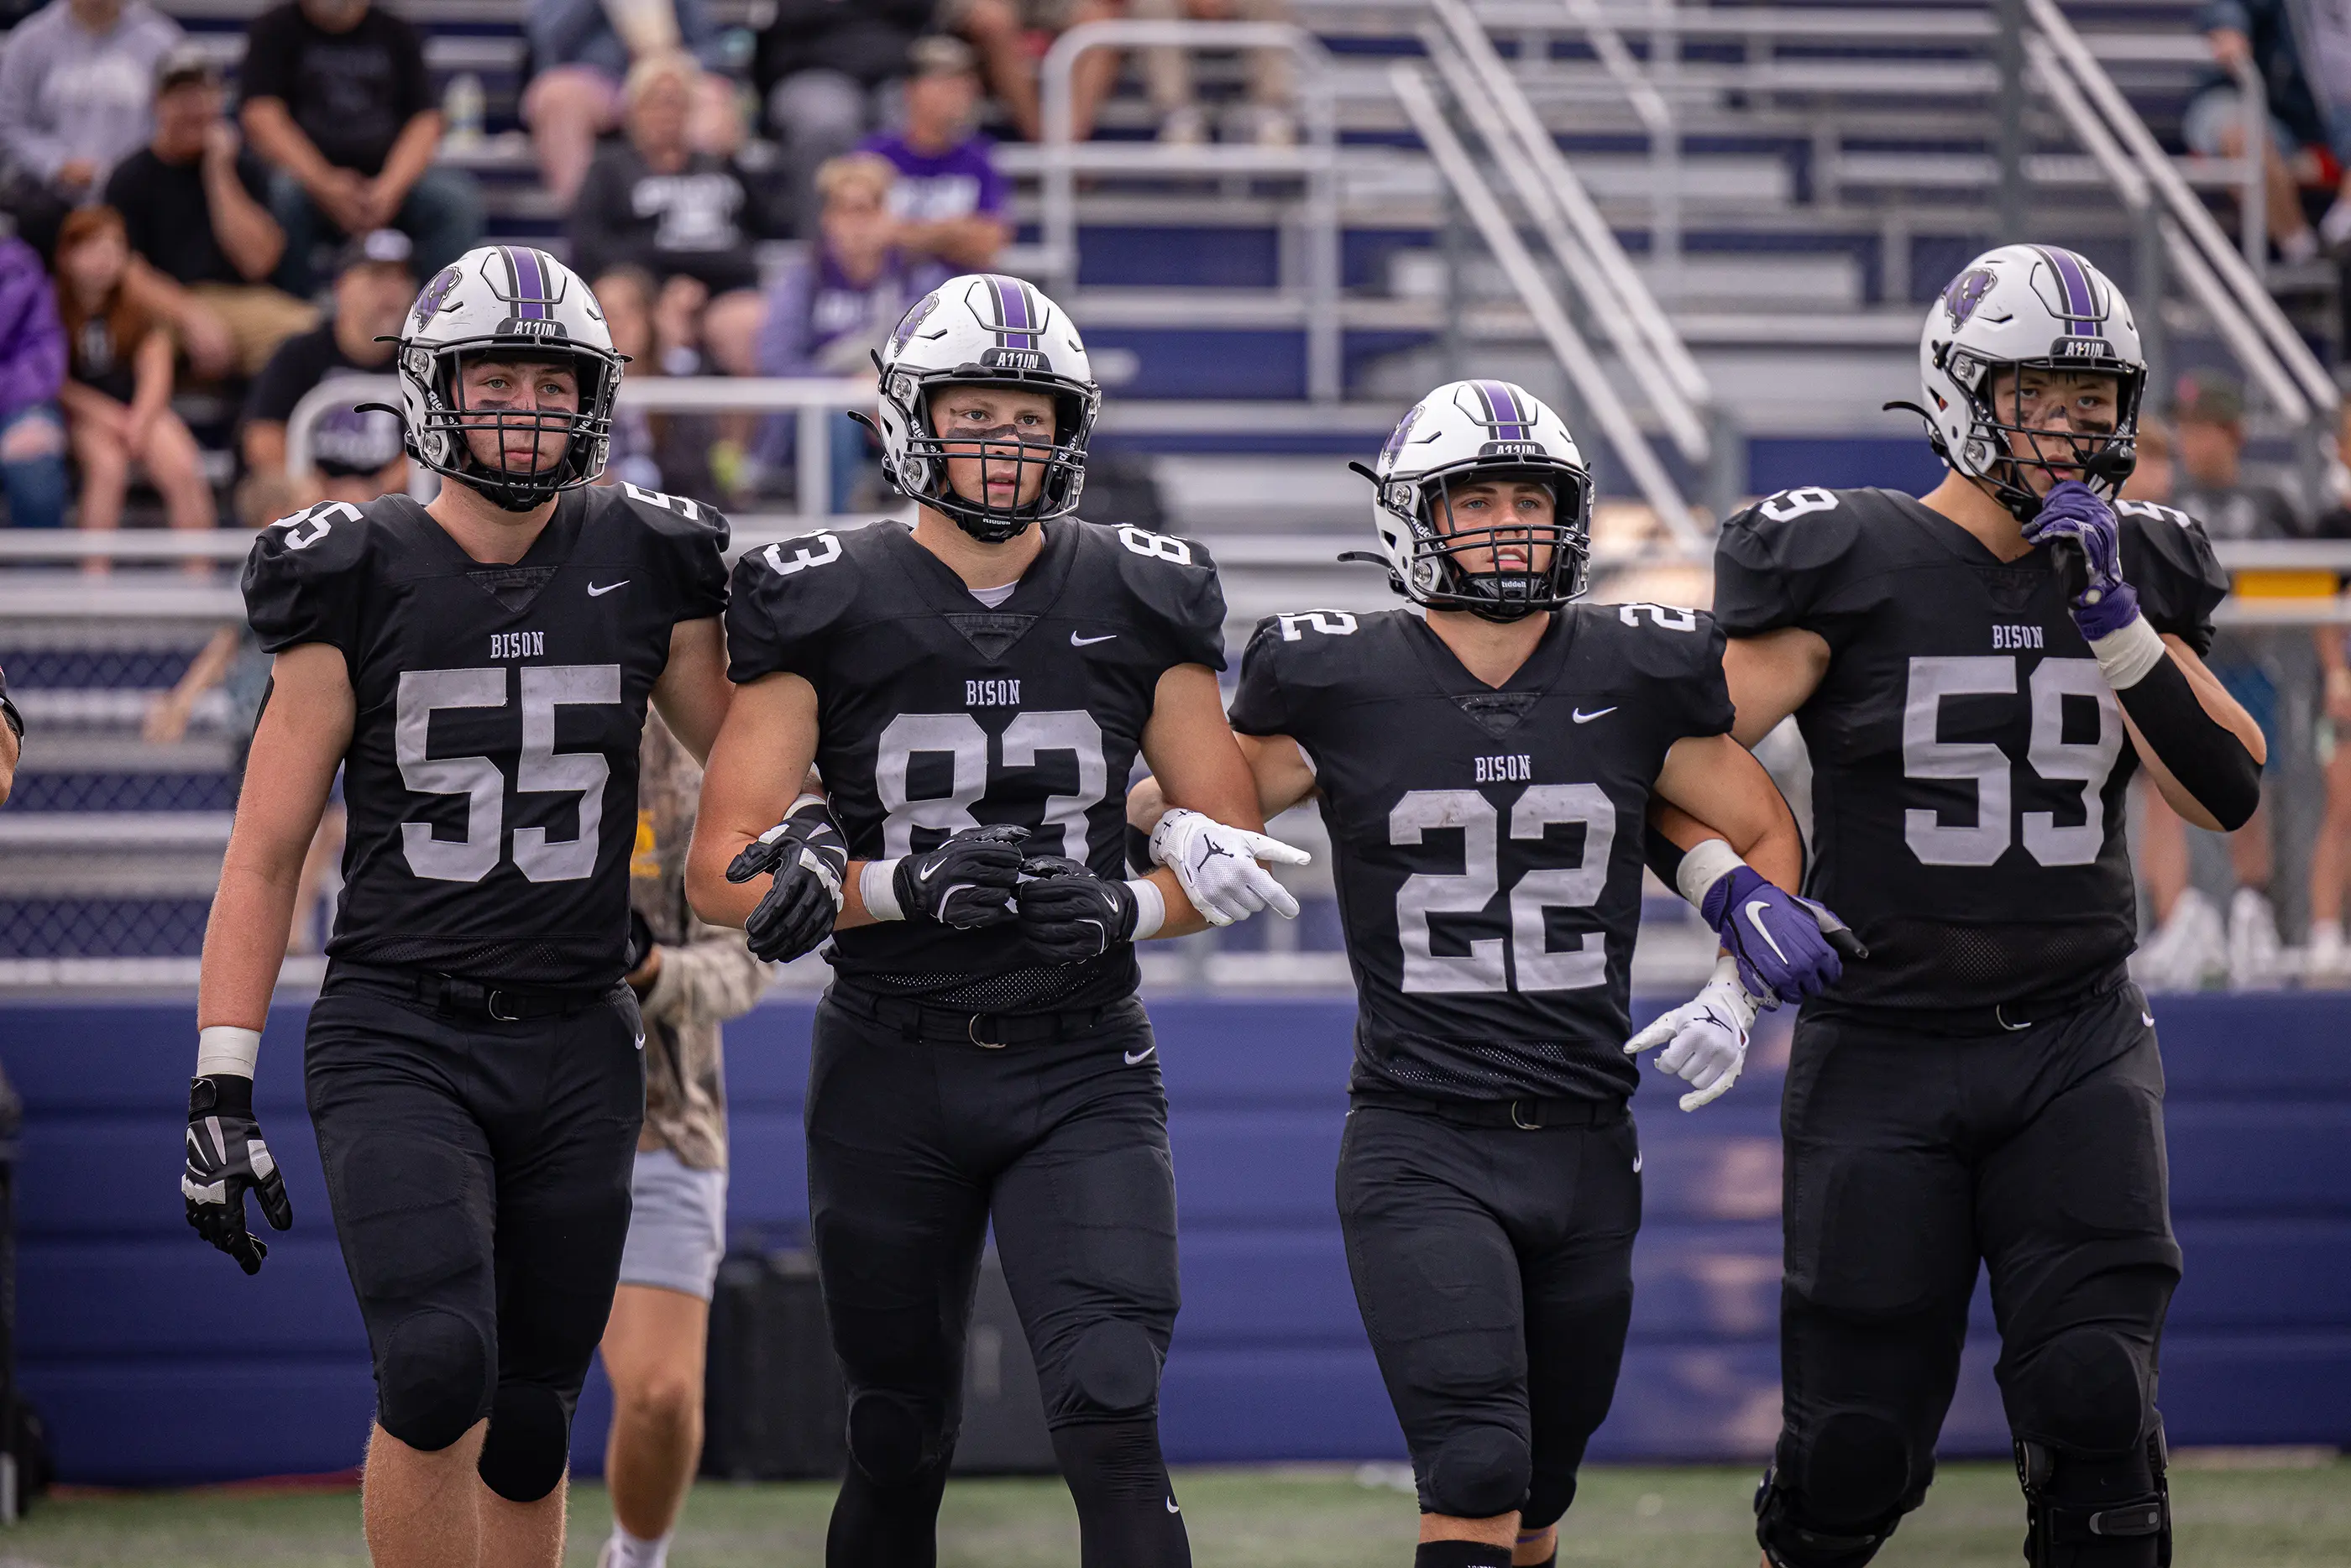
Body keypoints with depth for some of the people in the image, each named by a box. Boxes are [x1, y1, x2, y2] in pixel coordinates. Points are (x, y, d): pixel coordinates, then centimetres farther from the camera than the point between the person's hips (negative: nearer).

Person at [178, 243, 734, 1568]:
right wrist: (220, 1087, -5)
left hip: (576, 1048, 3)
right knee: (438, 1369, -22)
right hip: (399, 1043, -3)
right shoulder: (361, 582, -2)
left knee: (528, 1429, 6)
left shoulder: (648, 572, 5)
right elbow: (265, 855, 1)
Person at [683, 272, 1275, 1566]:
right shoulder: (826, 607, -4)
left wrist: (1128, 911, -12)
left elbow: (1237, 848, 9)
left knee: (1110, 1418, -16)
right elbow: (722, 873, -6)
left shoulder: (1140, 606, 2)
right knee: (900, 1444, 9)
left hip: (1081, 1072, 0)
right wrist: (909, 887, -20)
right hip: (891, 1077, 0)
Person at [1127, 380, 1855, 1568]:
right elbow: (1165, 802, 10)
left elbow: (1762, 835, 17)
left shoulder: (1634, 679, 4)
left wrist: (1735, 999, 3)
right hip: (1419, 1150, -3)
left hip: (1585, 1153, 3)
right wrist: (1187, 834, -13)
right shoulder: (1341, 685, -2)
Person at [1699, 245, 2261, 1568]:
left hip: (2077, 1050, 3)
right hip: (1885, 1051, -3)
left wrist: (2117, 625, -12)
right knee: (1851, 1459, 1)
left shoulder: (2132, 571, 7)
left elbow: (2229, 797, -2)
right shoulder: (1851, 567, -6)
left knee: (2096, 1411, -14)